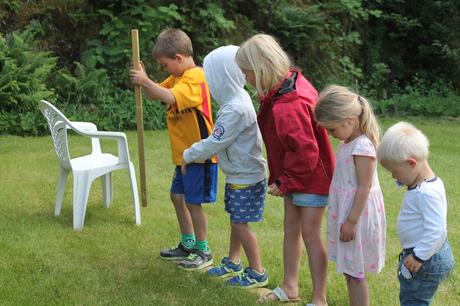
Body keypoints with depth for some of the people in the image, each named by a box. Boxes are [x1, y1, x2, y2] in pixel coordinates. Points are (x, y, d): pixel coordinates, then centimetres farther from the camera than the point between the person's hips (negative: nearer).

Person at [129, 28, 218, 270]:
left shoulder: (195, 77, -19)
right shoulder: (178, 77, 11)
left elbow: (169, 98, -33)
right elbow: (155, 94, 15)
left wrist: (145, 81, -26)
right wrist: (142, 79, -3)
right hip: (183, 153, 10)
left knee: (193, 202, -2)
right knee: (178, 197, 17)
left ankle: (203, 252, 12)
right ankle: (188, 245, 31)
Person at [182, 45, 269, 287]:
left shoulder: (236, 109, -27)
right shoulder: (237, 98, 4)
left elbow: (214, 143, -21)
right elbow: (219, 138, 12)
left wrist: (188, 156, -8)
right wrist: (194, 154, 9)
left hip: (245, 178, -9)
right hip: (238, 174, 9)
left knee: (240, 224, 1)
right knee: (236, 220, 19)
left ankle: (257, 273, 13)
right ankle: (233, 263, 34)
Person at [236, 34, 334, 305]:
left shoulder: (288, 106, -31)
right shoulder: (290, 82, -1)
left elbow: (305, 152, -29)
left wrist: (284, 182, -15)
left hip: (312, 177, -9)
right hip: (295, 176, 9)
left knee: (310, 234, 0)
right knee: (291, 228, 17)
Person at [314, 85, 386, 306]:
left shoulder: (363, 147, -21)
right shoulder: (349, 141, 7)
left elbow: (364, 188, -21)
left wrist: (351, 221, -19)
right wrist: (346, 219, 16)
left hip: (357, 213, -9)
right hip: (345, 212, 9)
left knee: (354, 272, 1)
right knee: (349, 269, 18)